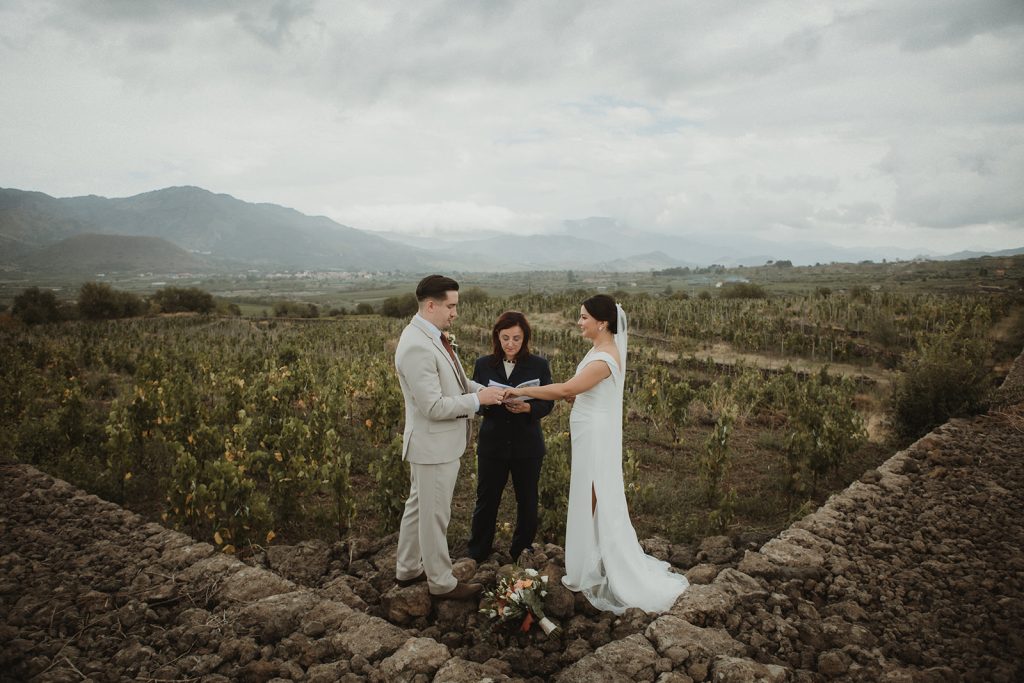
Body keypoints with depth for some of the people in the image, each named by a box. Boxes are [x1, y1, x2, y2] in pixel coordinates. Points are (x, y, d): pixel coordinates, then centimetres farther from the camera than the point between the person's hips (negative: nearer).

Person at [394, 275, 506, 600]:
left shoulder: (433, 336, 5)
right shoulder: (417, 346, -26)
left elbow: (452, 380, 16)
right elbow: (434, 406, -27)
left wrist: (484, 390, 1)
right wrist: (478, 400, -18)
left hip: (441, 442, 10)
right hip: (434, 445, -10)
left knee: (419, 507, 22)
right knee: (434, 515, 8)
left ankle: (408, 569, 39)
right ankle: (442, 582, 25)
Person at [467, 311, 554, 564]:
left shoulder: (539, 365, -4)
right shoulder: (483, 364, 0)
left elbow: (548, 403, -5)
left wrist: (527, 407, -25)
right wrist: (486, 401, -21)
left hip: (527, 446, 0)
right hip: (492, 444, 1)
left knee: (527, 502, 14)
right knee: (486, 500, 10)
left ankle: (522, 553, 35)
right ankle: (477, 555, 28)